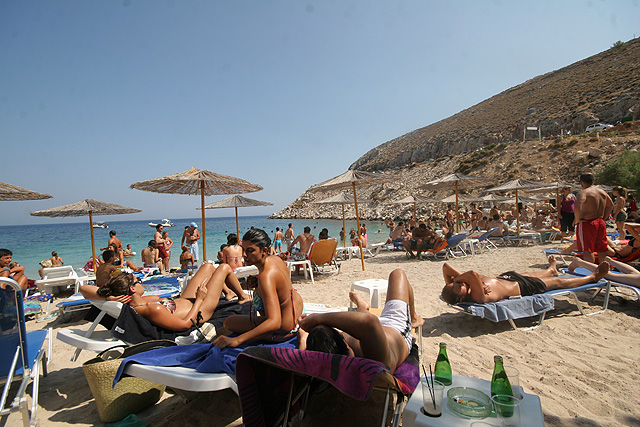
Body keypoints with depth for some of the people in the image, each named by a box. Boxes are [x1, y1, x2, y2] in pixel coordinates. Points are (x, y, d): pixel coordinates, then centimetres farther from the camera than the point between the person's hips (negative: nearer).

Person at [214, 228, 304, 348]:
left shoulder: (266, 277, -38)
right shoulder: (275, 258, -11)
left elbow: (274, 322, -42)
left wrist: (237, 340, -46)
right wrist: (256, 283, 9)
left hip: (283, 331, -8)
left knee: (228, 322, 5)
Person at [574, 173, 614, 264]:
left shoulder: (583, 192, -14)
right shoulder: (602, 192, 12)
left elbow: (577, 207, -30)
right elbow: (610, 205, 26)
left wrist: (577, 219, -17)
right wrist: (603, 217, 24)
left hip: (586, 224, -8)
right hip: (601, 223, 8)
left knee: (587, 250, -3)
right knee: (602, 249, 16)